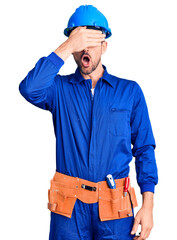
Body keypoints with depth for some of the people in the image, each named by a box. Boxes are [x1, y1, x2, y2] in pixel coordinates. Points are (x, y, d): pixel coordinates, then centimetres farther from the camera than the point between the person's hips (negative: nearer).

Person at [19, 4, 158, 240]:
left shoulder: (130, 91, 7)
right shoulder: (59, 88, 5)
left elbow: (144, 149, 5)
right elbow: (30, 89, -19)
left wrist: (148, 205, -3)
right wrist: (67, 47, -17)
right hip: (69, 206, 0)